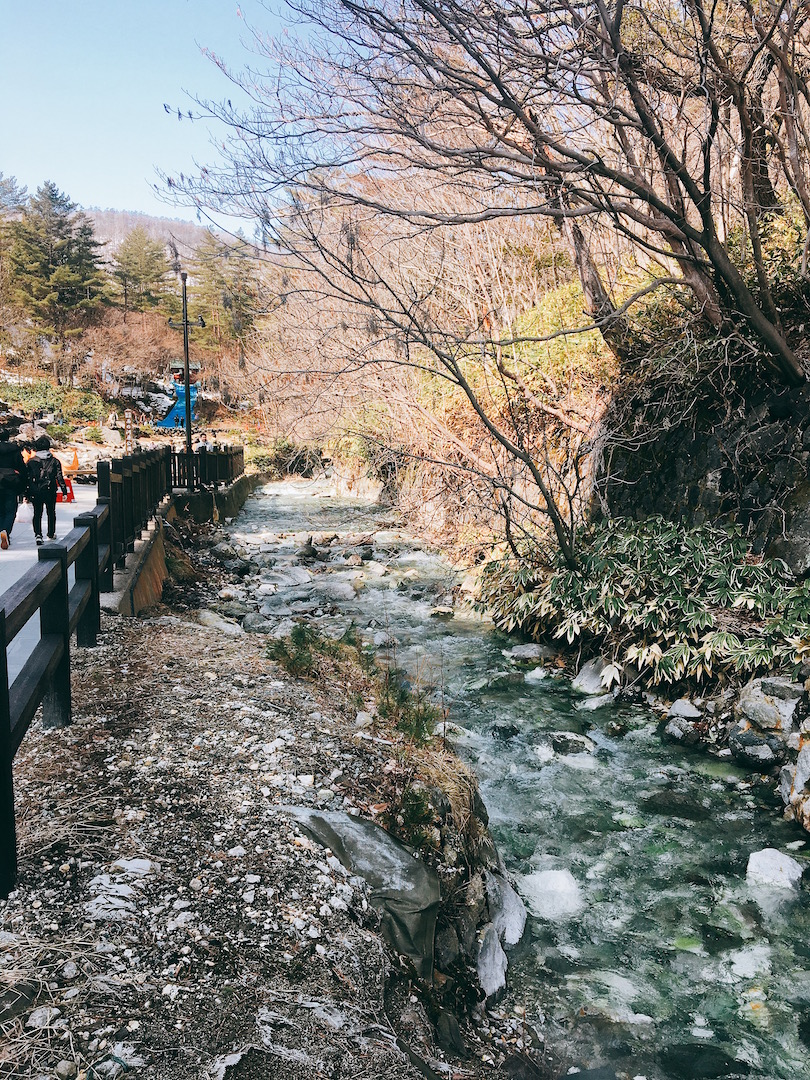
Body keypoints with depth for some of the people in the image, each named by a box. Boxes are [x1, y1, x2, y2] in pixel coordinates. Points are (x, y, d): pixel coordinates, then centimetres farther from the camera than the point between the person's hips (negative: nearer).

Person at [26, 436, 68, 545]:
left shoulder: (31, 461, 0)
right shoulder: (55, 461, -2)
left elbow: (27, 478, 2)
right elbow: (60, 477, -3)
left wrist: (26, 494, 7)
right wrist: (64, 491, 2)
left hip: (35, 492, 0)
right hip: (50, 491, 0)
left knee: (37, 513, 5)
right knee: (51, 513, 16)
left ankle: (38, 534, -12)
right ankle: (51, 534, 27)